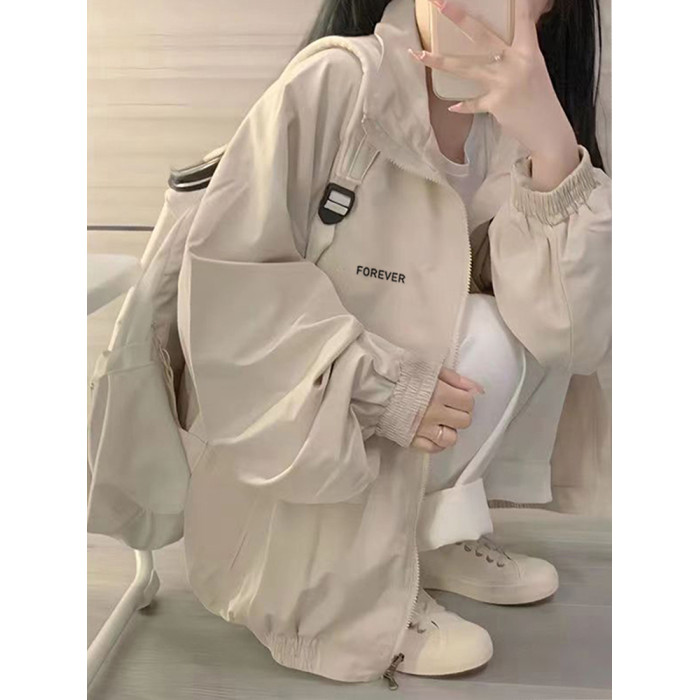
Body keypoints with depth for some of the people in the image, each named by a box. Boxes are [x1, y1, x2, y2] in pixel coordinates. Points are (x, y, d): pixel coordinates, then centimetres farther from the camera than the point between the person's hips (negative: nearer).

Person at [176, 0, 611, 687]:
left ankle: (439, 530, 4)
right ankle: (331, 598, -9)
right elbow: (225, 280, -23)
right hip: (286, 416, -5)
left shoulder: (509, 126, -9)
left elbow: (568, 331, -20)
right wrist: (383, 386, -29)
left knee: (531, 319, -9)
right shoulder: (335, 81, -23)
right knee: (482, 344, -23)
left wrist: (551, 141, -32)